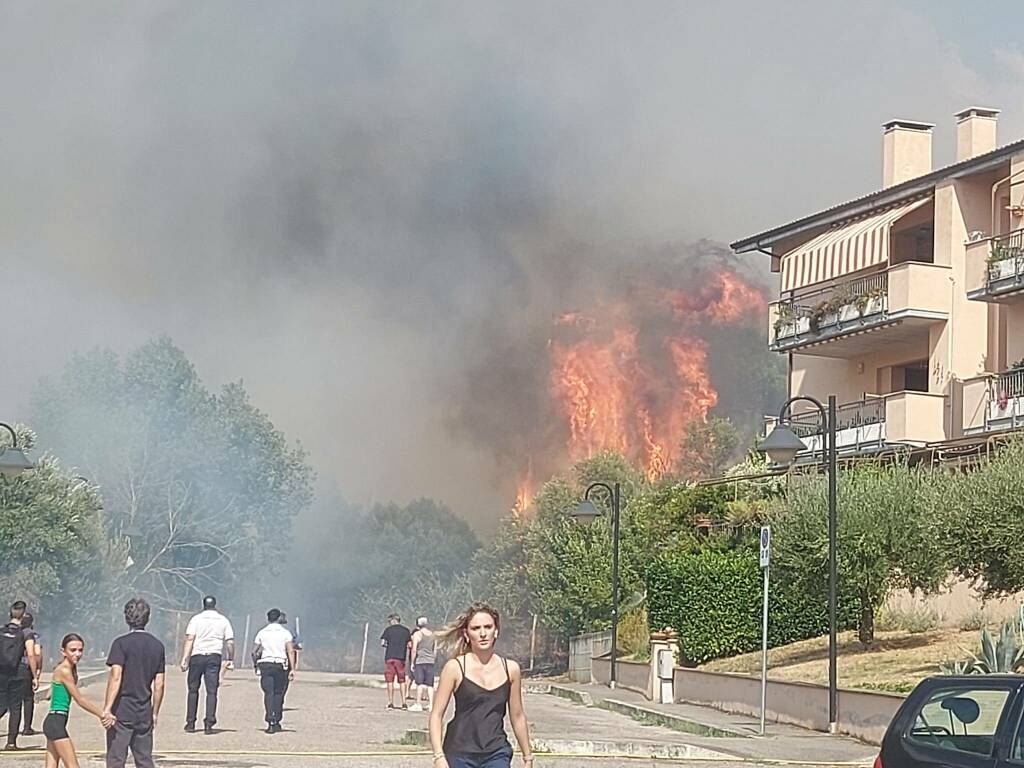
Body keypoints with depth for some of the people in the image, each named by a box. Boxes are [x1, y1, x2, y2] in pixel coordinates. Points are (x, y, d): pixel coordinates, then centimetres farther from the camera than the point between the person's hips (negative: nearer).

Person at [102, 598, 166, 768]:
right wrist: (155, 713, 16)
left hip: (122, 712, -5)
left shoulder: (121, 644, -8)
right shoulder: (157, 646, 7)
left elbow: (116, 677, -18)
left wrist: (107, 708, -19)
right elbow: (159, 685, 8)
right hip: (144, 714, 5)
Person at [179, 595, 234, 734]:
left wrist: (184, 659, -11)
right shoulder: (223, 620, 8)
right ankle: (209, 723, -7)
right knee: (212, 691, 1)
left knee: (193, 690, 9)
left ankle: (190, 723, 11)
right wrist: (230, 659, 14)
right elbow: (230, 642, 4)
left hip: (197, 656, -1)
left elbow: (189, 639, -8)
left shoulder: (196, 619, 2)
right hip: (215, 657, 1)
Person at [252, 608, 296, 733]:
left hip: (265, 665, 1)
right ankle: (276, 722, 10)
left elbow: (254, 652, 8)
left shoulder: (262, 633, 7)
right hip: (281, 665, -1)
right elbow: (290, 651, -7)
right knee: (278, 694, 9)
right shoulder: (285, 633, 2)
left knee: (269, 693, -3)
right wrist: (292, 669, -8)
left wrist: (256, 663, 24)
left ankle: (271, 722, -16)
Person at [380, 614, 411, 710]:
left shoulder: (388, 630, -1)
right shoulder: (406, 630, 7)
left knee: (390, 681, 2)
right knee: (402, 681, 9)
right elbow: (410, 645, 5)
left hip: (390, 657, -3)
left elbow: (382, 642, -4)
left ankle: (391, 703, -1)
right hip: (401, 658, 3)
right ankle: (404, 703, 7)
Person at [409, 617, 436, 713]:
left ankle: (418, 704, 1)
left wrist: (412, 663, -5)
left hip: (420, 661, -4)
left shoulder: (417, 634, -5)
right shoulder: (432, 635, 11)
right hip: (430, 661, 4)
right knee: (429, 684, 5)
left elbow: (414, 649, -10)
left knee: (419, 683, 0)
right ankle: (431, 705, 1)